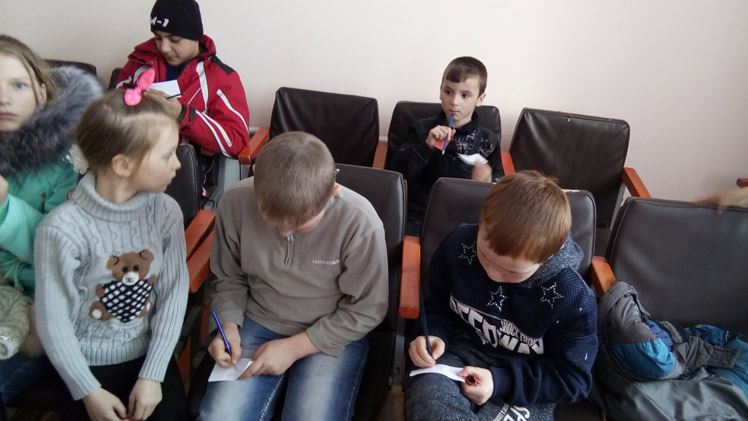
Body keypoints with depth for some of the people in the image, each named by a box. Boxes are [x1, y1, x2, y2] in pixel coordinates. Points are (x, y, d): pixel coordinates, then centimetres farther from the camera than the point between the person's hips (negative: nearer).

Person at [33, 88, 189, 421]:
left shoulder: (165, 212, -12)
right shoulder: (61, 230, -22)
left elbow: (174, 293, -8)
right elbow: (52, 321, -14)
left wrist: (152, 375, -10)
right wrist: (89, 392, -9)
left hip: (149, 353, 3)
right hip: (87, 363, -2)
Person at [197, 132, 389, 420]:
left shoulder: (359, 222, -24)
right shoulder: (236, 203, -15)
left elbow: (366, 311, -12)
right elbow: (229, 279, 3)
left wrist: (294, 347, -15)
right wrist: (229, 327, -14)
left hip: (335, 334, -2)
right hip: (258, 324, 2)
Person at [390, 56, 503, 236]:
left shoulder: (489, 142, 7)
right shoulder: (422, 129, 9)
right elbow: (399, 172, -1)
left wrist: (487, 182, -15)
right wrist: (427, 146, -14)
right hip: (418, 216, -1)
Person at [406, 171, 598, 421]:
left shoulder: (573, 299, -20)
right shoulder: (459, 245, -13)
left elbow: (572, 380, -9)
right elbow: (438, 304, 6)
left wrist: (500, 382, -20)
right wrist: (434, 334, -16)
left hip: (525, 387, -1)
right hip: (461, 351, 2)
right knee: (426, 395, -33)